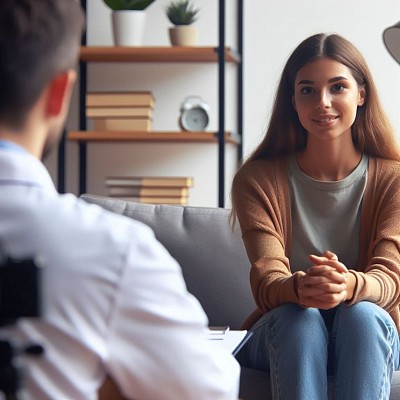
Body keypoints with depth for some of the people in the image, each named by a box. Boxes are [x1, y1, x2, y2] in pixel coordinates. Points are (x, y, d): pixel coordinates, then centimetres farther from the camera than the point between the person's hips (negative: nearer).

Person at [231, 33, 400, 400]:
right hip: (285, 333, 0)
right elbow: (266, 281, -14)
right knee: (299, 317, -34)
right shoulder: (258, 179, 0)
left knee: (362, 314, -34)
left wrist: (350, 286, -41)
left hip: (369, 339, 0)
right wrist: (299, 288, -41)